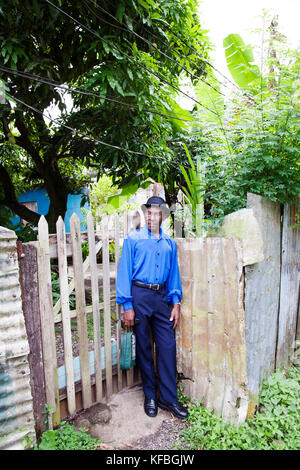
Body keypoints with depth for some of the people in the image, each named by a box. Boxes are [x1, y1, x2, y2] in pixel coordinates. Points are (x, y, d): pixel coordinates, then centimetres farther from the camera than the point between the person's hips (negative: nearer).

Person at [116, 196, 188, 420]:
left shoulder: (169, 243, 10)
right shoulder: (133, 239, -2)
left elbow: (174, 274, 14)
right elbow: (125, 272, -5)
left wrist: (176, 303, 6)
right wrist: (127, 306, -10)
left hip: (161, 296, 3)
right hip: (139, 296, -3)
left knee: (168, 346, 3)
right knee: (144, 348, 8)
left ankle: (169, 398, 20)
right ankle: (150, 396, 26)